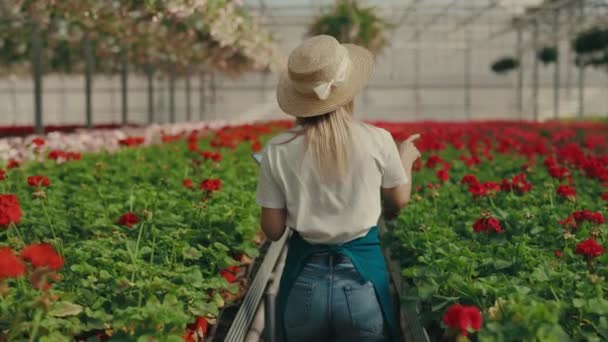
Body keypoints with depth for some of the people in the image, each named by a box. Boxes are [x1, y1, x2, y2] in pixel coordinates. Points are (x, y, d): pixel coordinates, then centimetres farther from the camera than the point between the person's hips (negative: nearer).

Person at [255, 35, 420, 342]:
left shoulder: (278, 151, -10)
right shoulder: (377, 141, -10)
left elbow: (273, 230, -2)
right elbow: (400, 199, 8)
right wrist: (405, 159, 27)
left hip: (304, 279, 1)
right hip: (363, 276, 0)